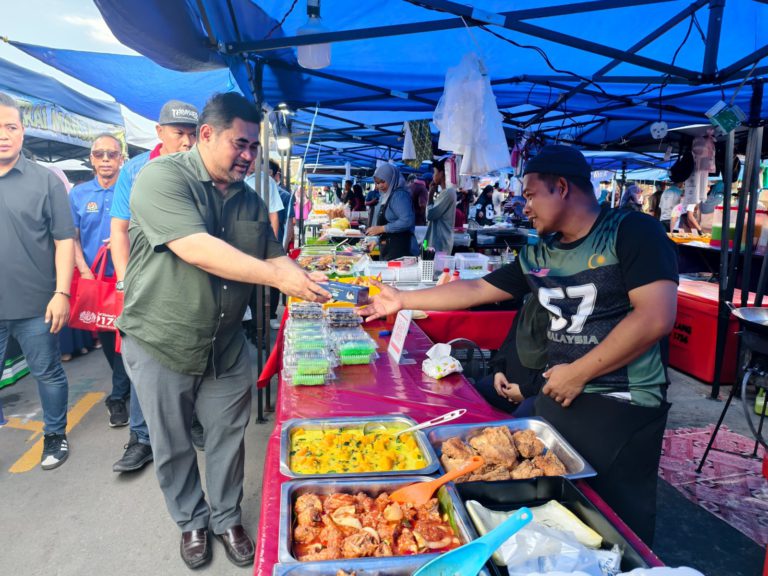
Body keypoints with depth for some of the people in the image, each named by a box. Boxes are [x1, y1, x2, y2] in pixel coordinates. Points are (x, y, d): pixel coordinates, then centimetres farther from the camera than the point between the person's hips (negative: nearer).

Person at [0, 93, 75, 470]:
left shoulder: (45, 180, -1)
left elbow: (64, 240, -3)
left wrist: (61, 293, -9)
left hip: (36, 306, -2)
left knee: (48, 373, 11)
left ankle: (55, 435, 30)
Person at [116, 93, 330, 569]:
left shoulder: (250, 199, 4)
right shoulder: (162, 178, -17)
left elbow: (274, 257, 7)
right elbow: (198, 251, -29)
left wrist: (313, 282, -12)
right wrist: (277, 276, -30)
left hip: (226, 347, 5)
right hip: (162, 345, -4)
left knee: (228, 440, 15)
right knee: (173, 446, 15)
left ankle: (227, 518, 38)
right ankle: (191, 521, 39)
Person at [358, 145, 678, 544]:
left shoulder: (631, 232, -11)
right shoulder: (537, 256, 8)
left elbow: (656, 317, -21)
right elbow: (475, 290, 14)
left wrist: (578, 372, -17)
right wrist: (403, 299, 14)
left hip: (623, 406, -6)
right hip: (558, 397, 6)